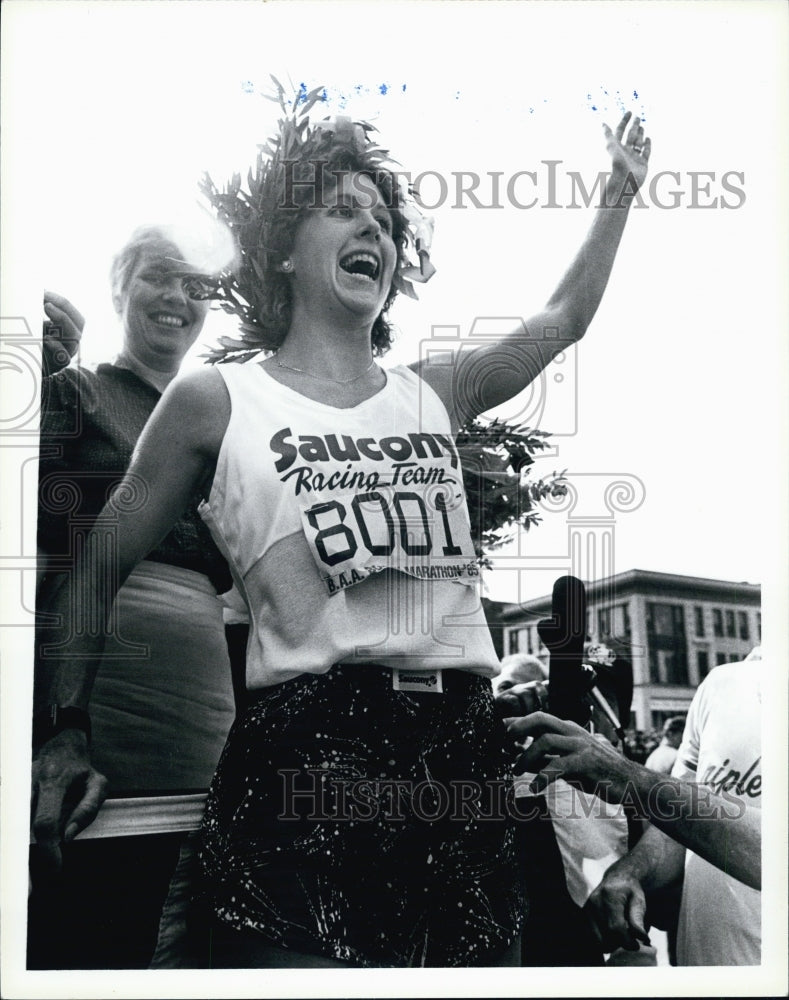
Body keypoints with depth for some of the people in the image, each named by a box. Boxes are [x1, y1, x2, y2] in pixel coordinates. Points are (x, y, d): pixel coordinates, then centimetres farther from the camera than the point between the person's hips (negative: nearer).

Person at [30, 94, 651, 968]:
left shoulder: (434, 394, 17)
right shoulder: (216, 401, 6)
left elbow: (562, 319, 28)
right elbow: (98, 572, 12)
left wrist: (620, 188, 30)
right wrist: (66, 735, 10)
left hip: (464, 744, 5)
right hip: (305, 746, -4)